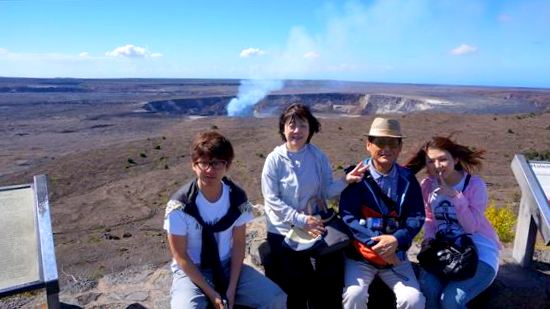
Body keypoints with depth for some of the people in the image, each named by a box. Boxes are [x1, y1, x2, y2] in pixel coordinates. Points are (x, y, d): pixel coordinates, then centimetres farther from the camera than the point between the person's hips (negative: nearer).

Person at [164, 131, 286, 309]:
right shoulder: (180, 205, -19)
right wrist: (211, 293, -16)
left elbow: (238, 243, -3)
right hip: (191, 271, -3)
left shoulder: (237, 197, -10)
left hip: (227, 267, 3)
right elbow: (180, 255, -13)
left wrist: (232, 288, -11)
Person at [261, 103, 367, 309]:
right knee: (293, 287, -2)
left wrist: (345, 181, -19)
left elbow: (326, 191, 0)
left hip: (315, 227, 2)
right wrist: (300, 219, -19)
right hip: (283, 232, -2)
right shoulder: (275, 159, -9)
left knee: (328, 278, -7)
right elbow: (271, 200, -12)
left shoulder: (318, 156, 0)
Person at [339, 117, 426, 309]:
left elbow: (417, 217, -4)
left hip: (396, 254, 3)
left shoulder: (407, 179, 3)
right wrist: (375, 243, -24)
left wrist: (396, 240, -21)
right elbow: (348, 216, -15)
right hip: (360, 254, -3)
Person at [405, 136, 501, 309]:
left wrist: (455, 196, -26)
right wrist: (429, 237, -8)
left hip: (480, 253, -3)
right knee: (428, 292, -23)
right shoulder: (427, 185, -2)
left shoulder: (475, 185, -14)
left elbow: (471, 226, -17)